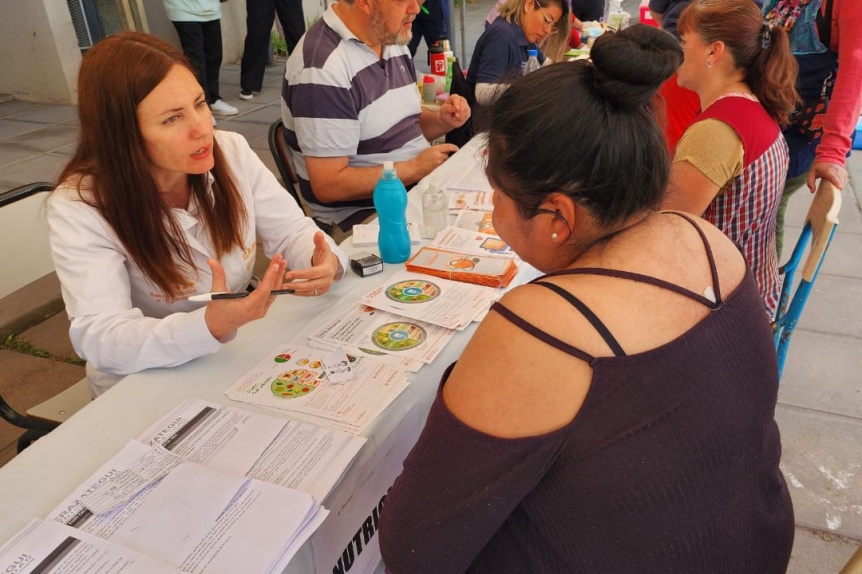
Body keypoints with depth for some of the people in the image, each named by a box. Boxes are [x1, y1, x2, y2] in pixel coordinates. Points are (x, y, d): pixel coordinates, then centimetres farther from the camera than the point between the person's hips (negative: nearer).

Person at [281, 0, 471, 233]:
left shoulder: (393, 40, 8)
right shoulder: (323, 68, -20)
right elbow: (329, 185, -22)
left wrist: (441, 120, -1)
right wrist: (415, 168, -19)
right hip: (364, 213, -8)